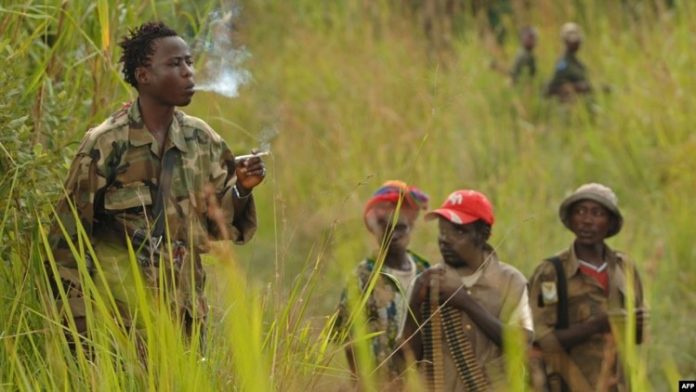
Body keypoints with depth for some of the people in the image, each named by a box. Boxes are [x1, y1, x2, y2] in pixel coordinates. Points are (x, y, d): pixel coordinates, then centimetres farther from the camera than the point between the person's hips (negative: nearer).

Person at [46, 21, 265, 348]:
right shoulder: (106, 144, -8)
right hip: (120, 318, -5)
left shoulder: (203, 141, 7)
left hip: (186, 314, 5)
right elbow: (70, 238, -5)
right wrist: (77, 319, -6)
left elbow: (219, 224, 12)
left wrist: (241, 189, -8)